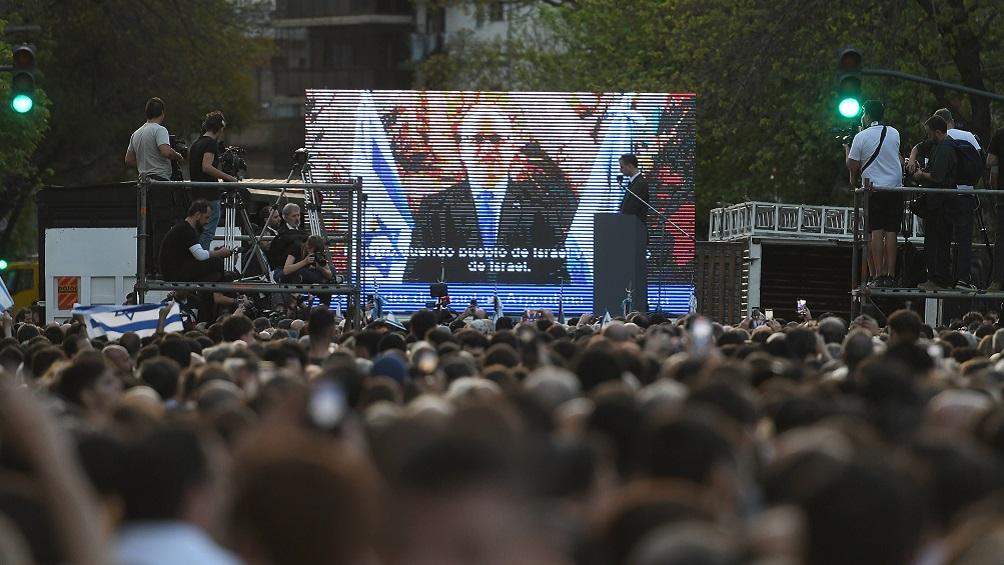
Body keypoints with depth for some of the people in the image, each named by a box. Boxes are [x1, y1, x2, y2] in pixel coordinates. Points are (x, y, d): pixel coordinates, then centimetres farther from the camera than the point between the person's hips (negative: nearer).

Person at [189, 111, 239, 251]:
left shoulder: (195, 144, 17)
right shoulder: (211, 143, -10)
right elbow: (207, 167, -22)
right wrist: (228, 178, -16)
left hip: (196, 193, 9)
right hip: (209, 195, -9)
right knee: (208, 232, -9)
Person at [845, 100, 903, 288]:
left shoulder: (861, 137, -5)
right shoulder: (894, 133, 8)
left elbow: (852, 166, -4)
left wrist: (847, 150, 15)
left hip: (874, 189, -3)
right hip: (896, 187, 3)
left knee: (876, 232, -4)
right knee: (891, 233, 3)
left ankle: (877, 275, -10)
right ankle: (890, 275, -2)